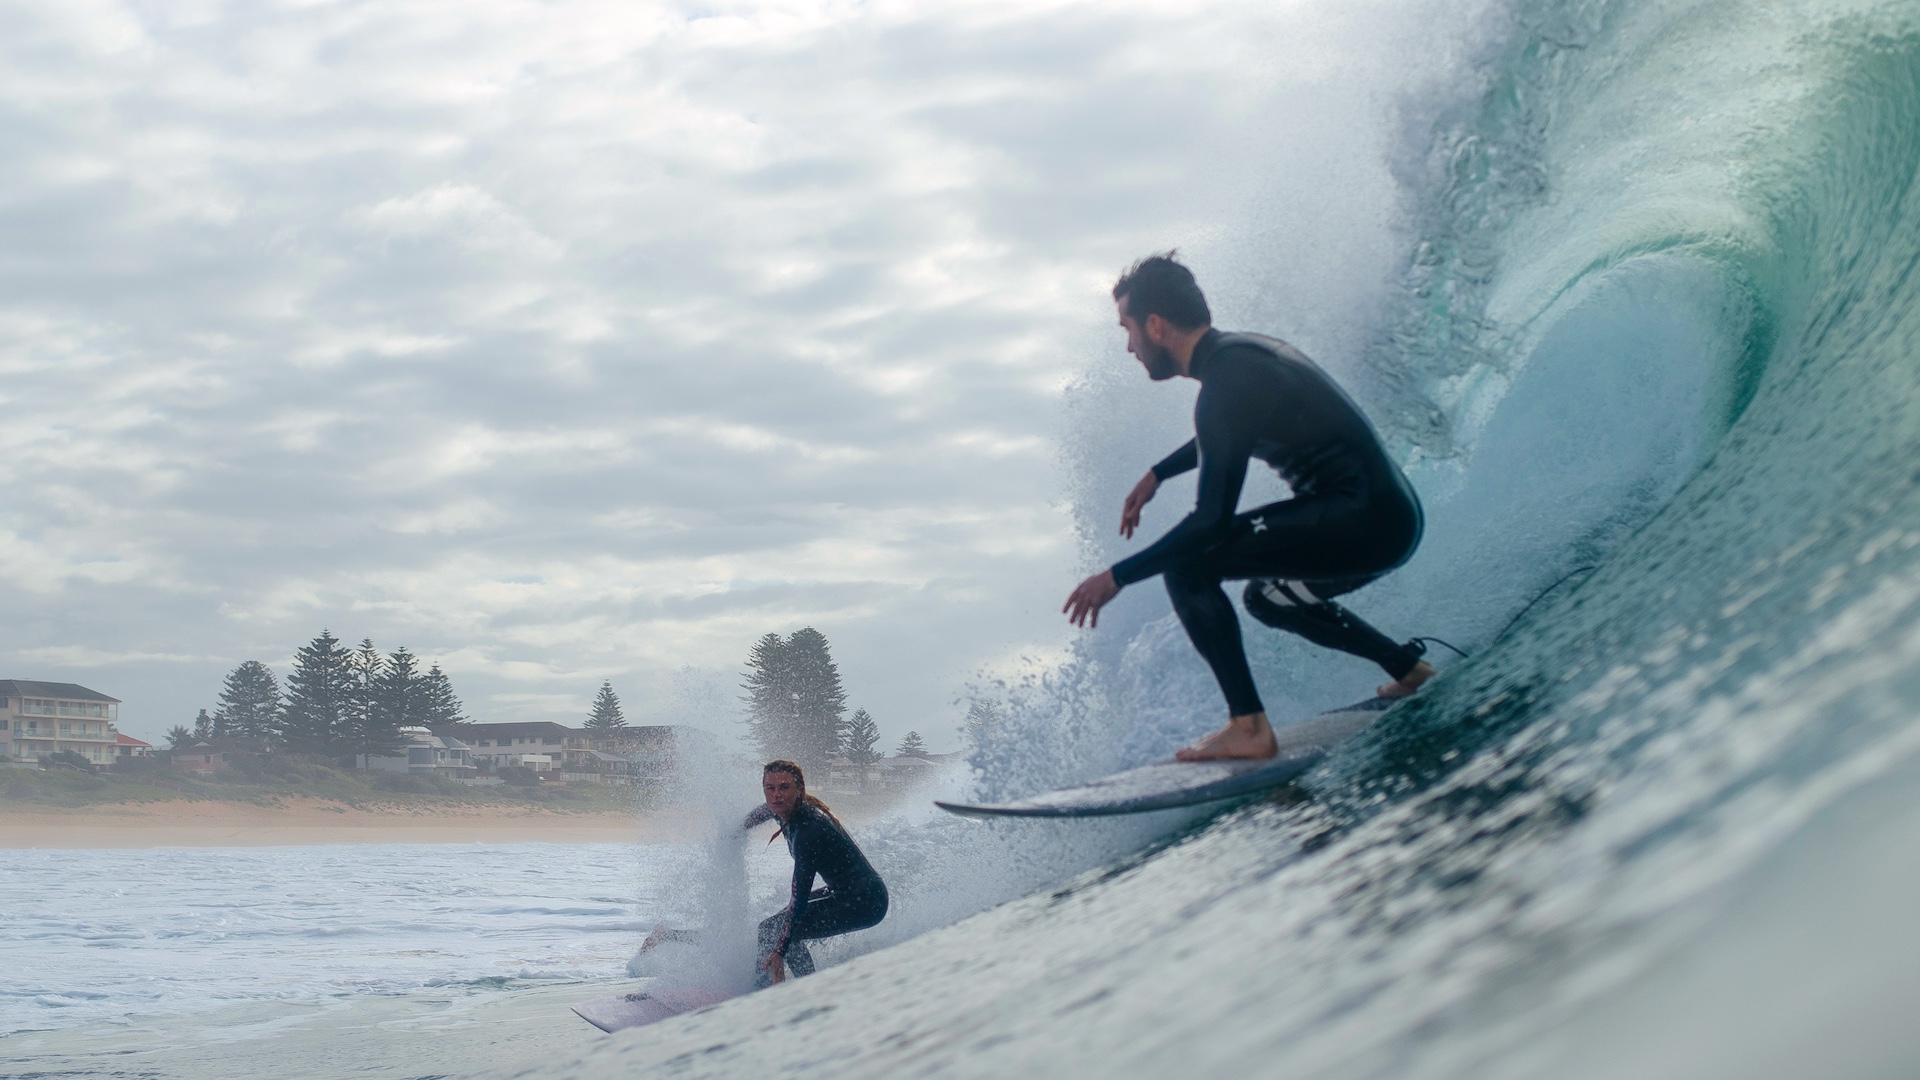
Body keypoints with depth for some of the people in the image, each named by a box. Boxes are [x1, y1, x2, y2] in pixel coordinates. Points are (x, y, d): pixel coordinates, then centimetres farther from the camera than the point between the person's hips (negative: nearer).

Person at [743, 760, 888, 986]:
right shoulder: (786, 811, 0)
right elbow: (763, 812, 28)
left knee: (772, 929, -14)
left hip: (863, 903, -10)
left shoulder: (808, 830, -26)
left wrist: (780, 951, -32)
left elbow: (800, 896, -30)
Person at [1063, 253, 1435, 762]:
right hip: (1394, 515, 10)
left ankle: (1248, 727, -13)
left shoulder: (1227, 380, -18)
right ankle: (1410, 668, 32)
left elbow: (1213, 520, -21)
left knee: (1186, 563, -11)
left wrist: (1118, 576, -14)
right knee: (1269, 597, 32)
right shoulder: (1243, 351, 11)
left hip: (1363, 522, -10)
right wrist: (1156, 474, 38)